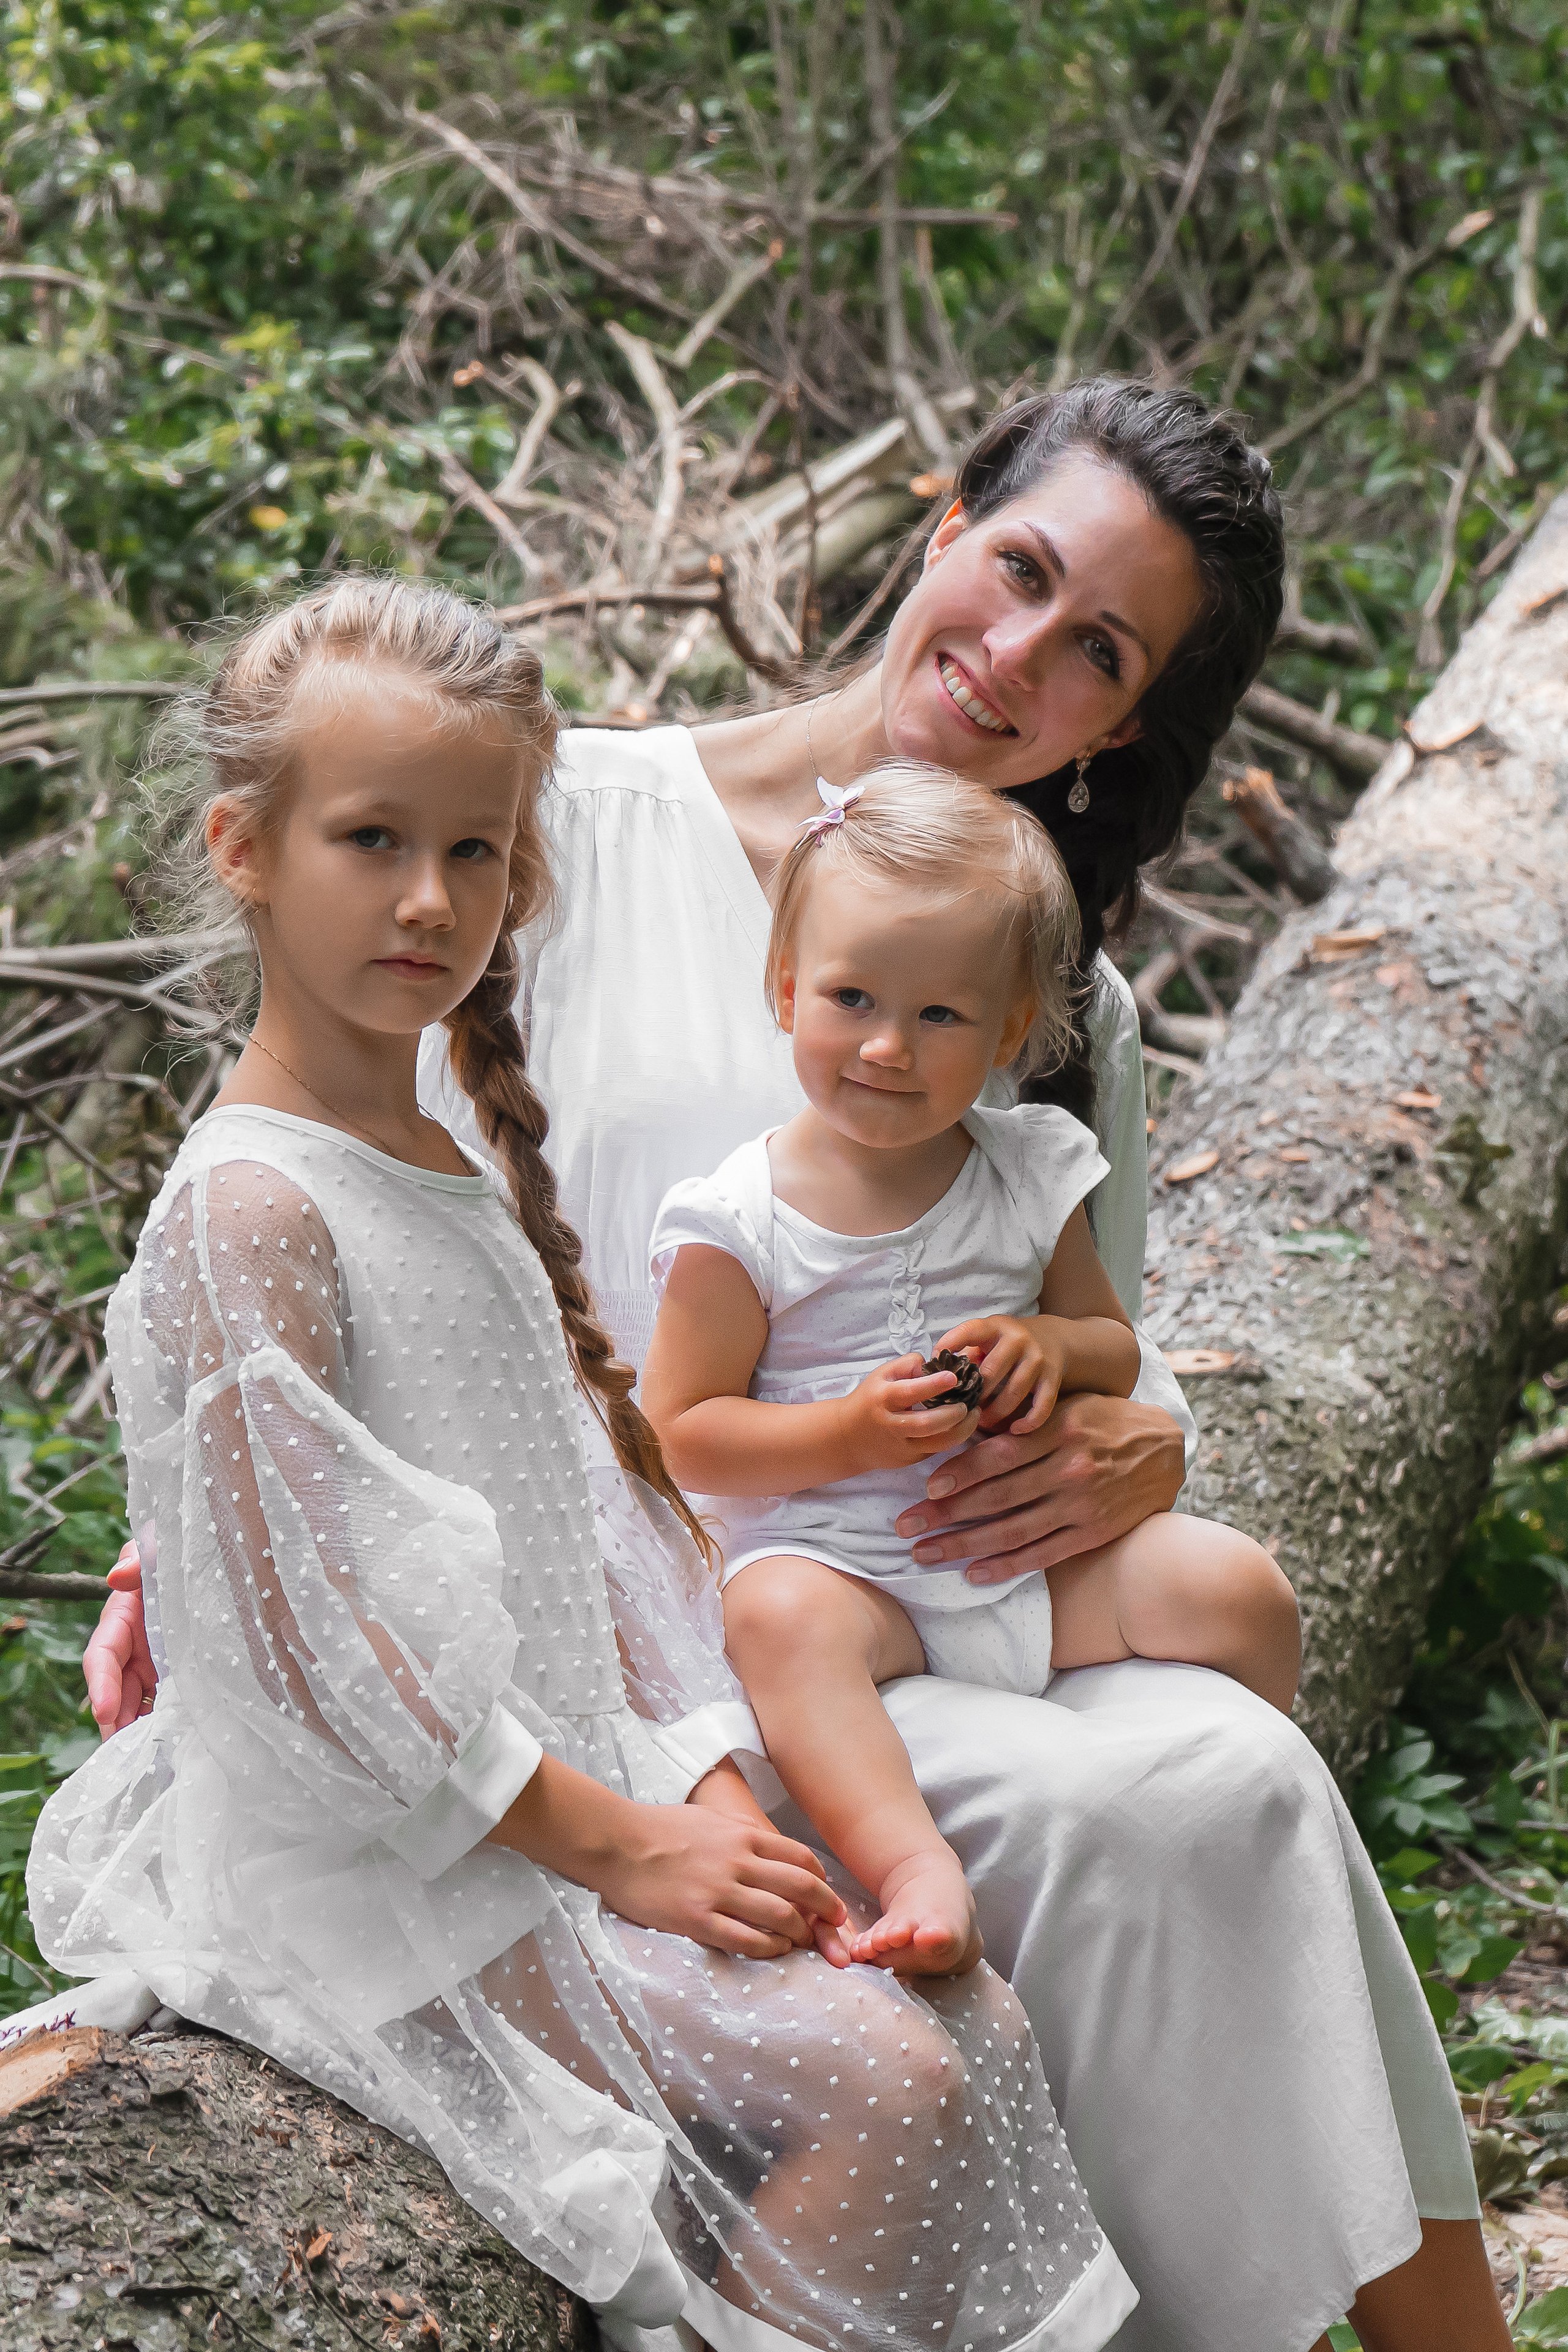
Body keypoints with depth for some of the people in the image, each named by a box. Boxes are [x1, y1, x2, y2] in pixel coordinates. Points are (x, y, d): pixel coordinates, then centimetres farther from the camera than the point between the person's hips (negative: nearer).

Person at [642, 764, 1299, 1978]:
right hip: (839, 1555, -4)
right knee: (780, 1617, -37)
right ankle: (918, 1869, -48)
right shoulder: (739, 1221, -5)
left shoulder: (1029, 1178, 7)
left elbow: (1117, 1351, 16)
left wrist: (1052, 1345, -9)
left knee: (1239, 1585, -14)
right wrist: (851, 1432, -20)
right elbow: (682, 1434, -5)